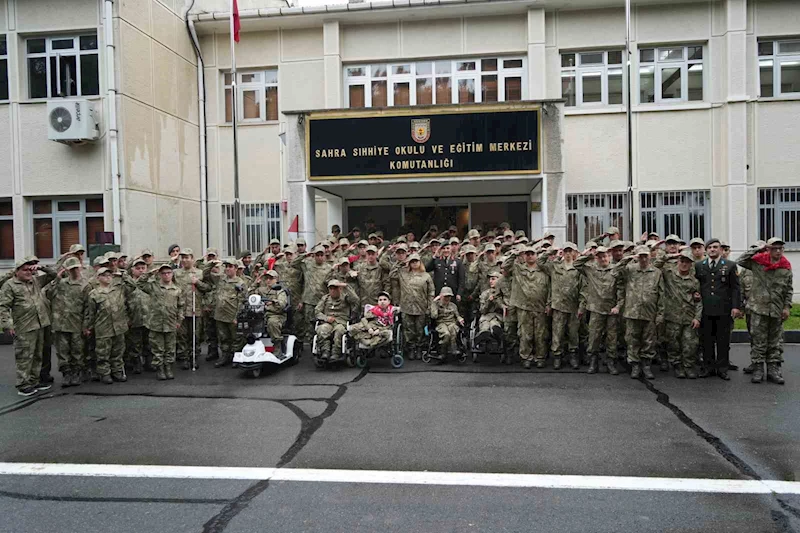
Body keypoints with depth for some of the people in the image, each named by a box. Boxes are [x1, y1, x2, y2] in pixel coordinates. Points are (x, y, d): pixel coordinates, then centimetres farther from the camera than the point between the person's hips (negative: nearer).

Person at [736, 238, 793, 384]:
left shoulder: (786, 267, 3)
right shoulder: (757, 262, -2)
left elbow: (788, 290, 8)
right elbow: (740, 261, -6)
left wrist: (787, 307, 2)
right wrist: (758, 250, -6)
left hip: (777, 310, 2)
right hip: (759, 308, -2)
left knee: (775, 342, 8)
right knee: (758, 340, 2)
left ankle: (773, 370, 15)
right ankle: (758, 369, 9)